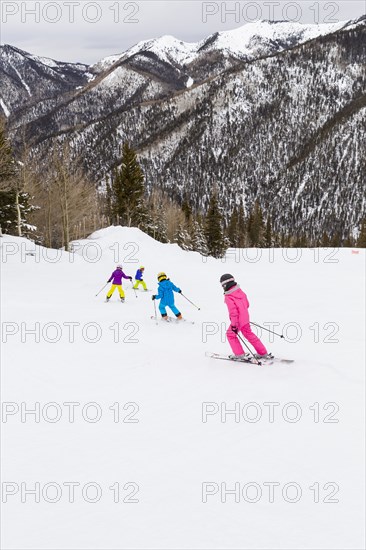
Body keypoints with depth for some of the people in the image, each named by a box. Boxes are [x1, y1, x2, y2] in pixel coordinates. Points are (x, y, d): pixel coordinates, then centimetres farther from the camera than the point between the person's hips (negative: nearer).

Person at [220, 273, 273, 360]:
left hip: (238, 320, -8)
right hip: (245, 317, 8)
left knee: (230, 334, 12)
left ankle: (240, 354, 13)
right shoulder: (240, 291, 5)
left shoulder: (228, 297, -19)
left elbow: (233, 311, -24)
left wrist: (233, 325, -20)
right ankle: (263, 353, 23)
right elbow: (247, 304, 15)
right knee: (248, 334, 20)